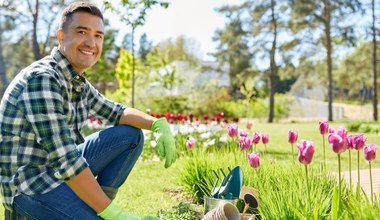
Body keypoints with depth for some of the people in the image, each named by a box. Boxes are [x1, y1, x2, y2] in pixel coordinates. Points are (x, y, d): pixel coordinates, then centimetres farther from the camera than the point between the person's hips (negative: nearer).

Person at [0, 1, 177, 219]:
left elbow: (117, 112, 16)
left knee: (132, 135, 4)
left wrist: (158, 123, -5)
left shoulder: (78, 81, 6)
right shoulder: (42, 78, -23)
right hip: (29, 181, -9)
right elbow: (65, 160, -29)